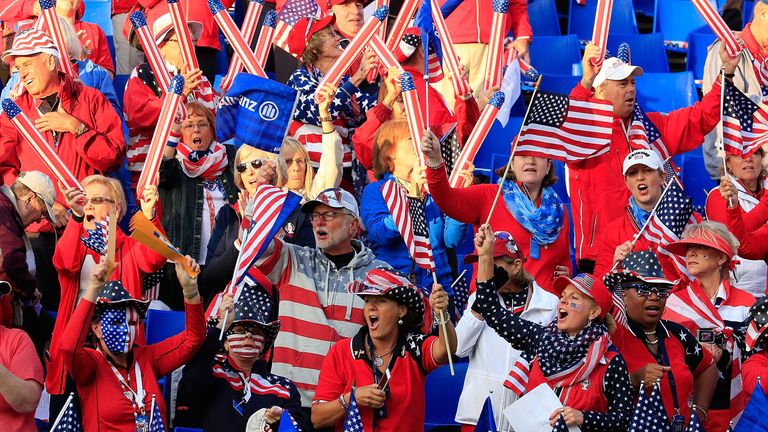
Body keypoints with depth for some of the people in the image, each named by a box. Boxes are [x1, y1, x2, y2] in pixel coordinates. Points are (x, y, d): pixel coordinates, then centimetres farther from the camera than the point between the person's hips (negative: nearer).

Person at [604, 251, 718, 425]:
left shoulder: (676, 334, 10)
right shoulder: (611, 335, -6)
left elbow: (707, 368, 26)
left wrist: (699, 411, 16)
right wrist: (634, 379, -25)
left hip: (683, 426, 5)